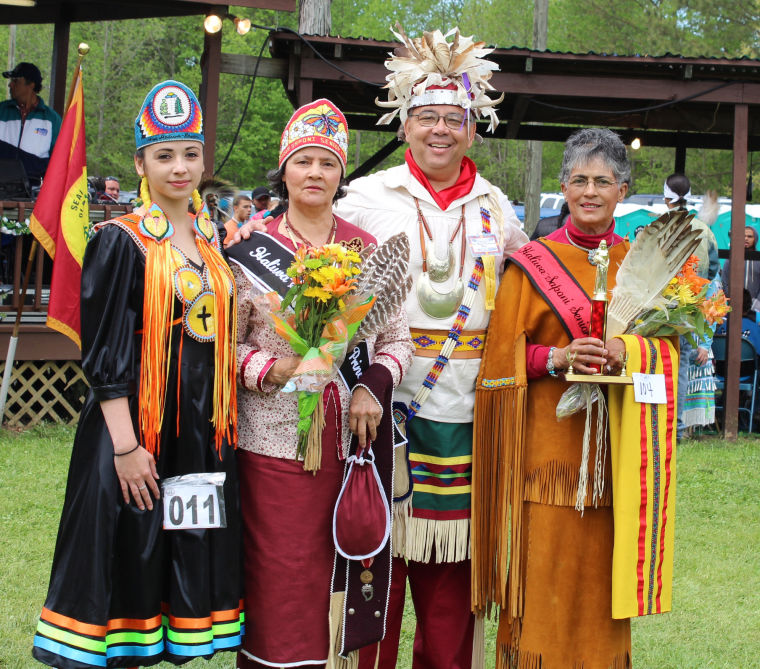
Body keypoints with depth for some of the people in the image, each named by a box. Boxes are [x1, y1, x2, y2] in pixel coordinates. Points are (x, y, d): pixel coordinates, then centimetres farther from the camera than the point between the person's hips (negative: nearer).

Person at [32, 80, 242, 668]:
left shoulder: (210, 240, 12)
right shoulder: (121, 241, -7)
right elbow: (103, 350, -11)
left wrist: (221, 424, 12)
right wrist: (125, 445, -17)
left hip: (204, 432, 6)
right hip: (138, 427, -6)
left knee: (194, 562, 9)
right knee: (131, 561, 0)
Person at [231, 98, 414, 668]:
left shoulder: (367, 251, 9)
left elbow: (399, 341, 12)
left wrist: (374, 386, -6)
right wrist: (272, 369, -16)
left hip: (349, 442, 2)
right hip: (274, 443, -2)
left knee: (336, 576, 5)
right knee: (277, 584, -2)